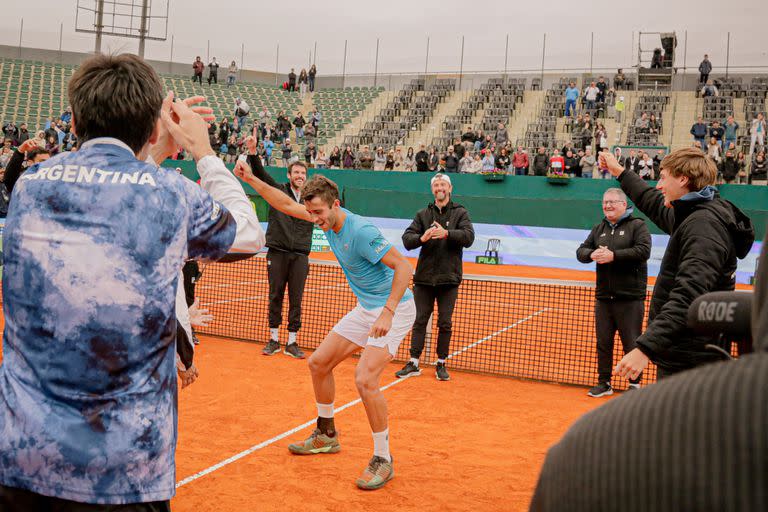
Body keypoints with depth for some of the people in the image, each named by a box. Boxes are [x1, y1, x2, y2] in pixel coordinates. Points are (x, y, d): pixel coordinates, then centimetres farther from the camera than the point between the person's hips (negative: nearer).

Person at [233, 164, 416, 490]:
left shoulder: (361, 231, -26)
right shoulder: (328, 219, -1)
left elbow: (403, 266, -26)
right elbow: (288, 205, 12)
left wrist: (387, 313, -32)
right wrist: (252, 180, 6)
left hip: (394, 309, -9)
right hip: (365, 309, 9)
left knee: (365, 379, -23)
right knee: (318, 363, 12)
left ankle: (383, 460, -6)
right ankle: (326, 436, 31)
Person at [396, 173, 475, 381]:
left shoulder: (460, 213, 4)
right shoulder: (423, 214, 9)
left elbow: (468, 237, -12)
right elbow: (407, 239, 0)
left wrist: (447, 233, -28)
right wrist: (421, 238, -22)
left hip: (449, 278, -1)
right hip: (424, 277, 2)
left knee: (445, 323, 4)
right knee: (420, 321, 4)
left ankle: (441, 364, 15)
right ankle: (413, 364, 10)